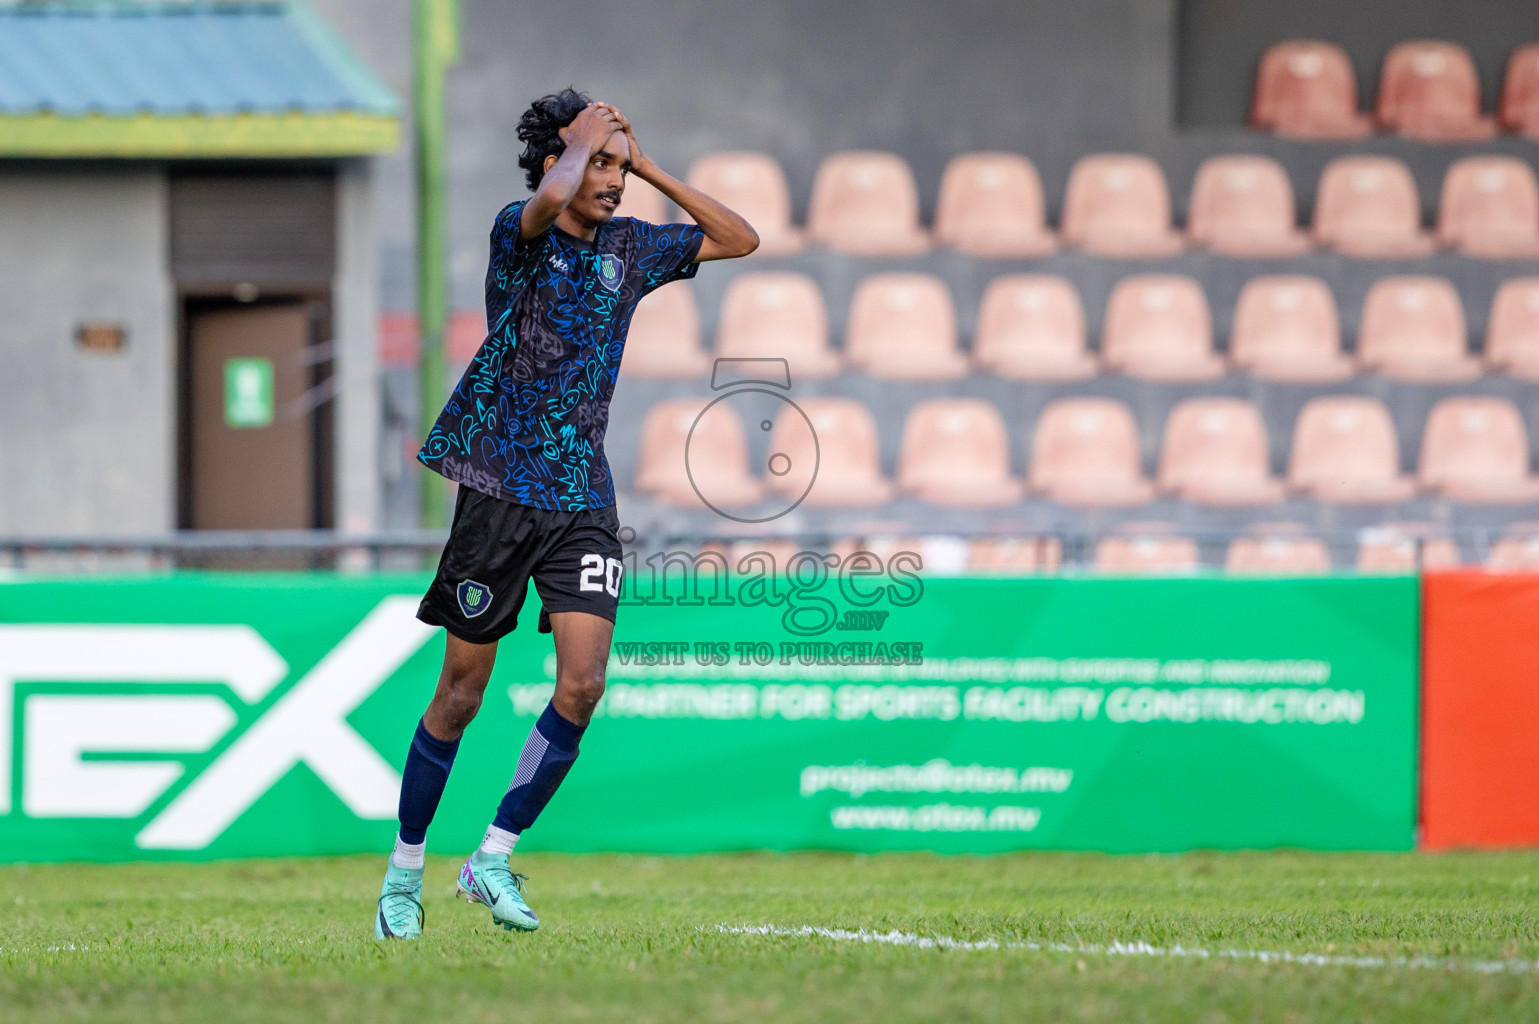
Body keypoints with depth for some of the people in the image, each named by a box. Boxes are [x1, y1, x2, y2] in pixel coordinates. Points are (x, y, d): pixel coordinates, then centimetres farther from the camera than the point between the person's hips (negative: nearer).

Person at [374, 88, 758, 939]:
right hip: (499, 491, -4)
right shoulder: (518, 233, -8)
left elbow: (740, 239, 16)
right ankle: (405, 872, 18)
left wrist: (651, 170, 7)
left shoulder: (629, 247, 10)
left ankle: (493, 856, 0)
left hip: (582, 500, 4)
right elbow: (551, 199, -32)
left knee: (583, 684, -12)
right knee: (461, 694, 3)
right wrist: (579, 141, -12)